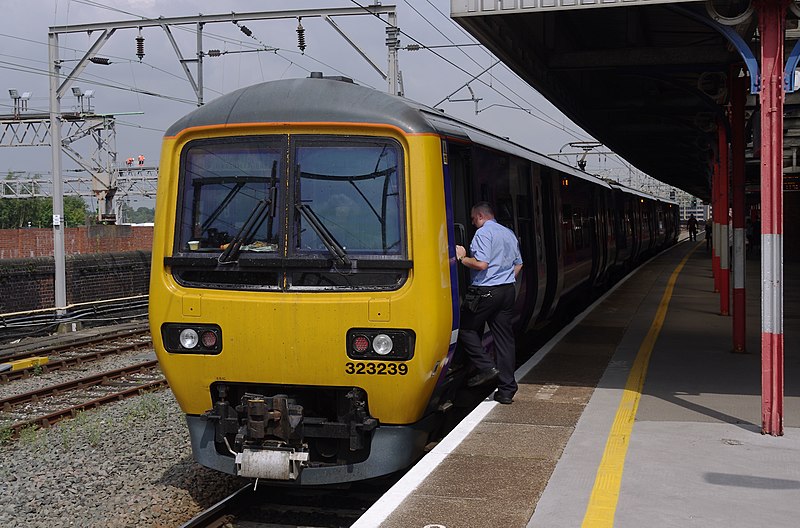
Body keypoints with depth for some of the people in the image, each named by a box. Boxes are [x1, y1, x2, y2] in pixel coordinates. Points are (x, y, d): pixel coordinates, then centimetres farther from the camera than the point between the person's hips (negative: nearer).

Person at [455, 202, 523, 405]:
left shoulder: (483, 233, -9)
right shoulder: (509, 233, 17)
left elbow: (482, 264, -19)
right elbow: (518, 264, 22)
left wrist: (462, 258, -5)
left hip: (486, 291, -8)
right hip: (508, 290, 8)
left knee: (466, 329, 8)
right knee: (504, 337, 6)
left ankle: (486, 367, -5)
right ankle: (506, 390, 6)